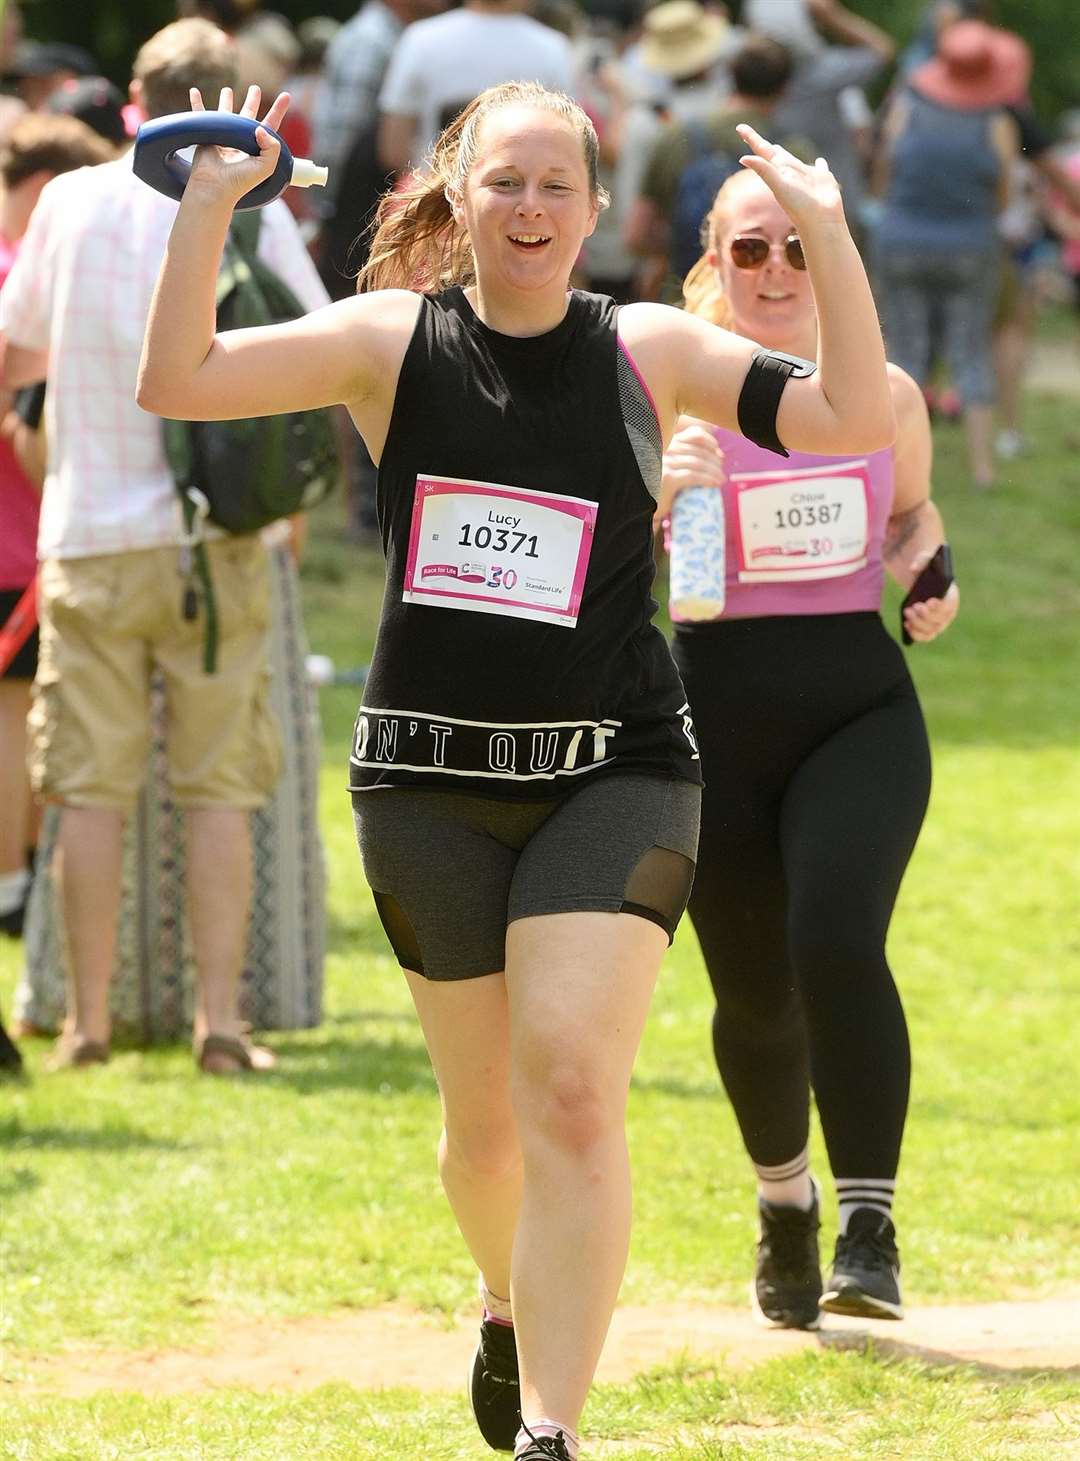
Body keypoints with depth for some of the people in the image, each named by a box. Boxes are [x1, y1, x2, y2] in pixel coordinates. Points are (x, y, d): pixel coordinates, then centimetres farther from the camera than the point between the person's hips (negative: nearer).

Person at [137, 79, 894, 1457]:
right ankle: (512, 1309, 44)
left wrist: (826, 229, -15)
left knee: (571, 1094, -17)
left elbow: (853, 420, -7)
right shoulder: (393, 342, 0)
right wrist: (209, 203, -16)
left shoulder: (648, 350, 0)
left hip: (612, 775, -1)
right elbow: (176, 381, -8)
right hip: (429, 777, 1)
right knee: (484, 1119, 11)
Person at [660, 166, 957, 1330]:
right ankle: (783, 1196, 39)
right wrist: (664, 492, -33)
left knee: (836, 942, -22)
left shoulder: (886, 395, 5)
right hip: (718, 717, 0)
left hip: (860, 710, 0)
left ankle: (869, 1227, -18)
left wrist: (925, 570, 3)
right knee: (753, 993, 9)